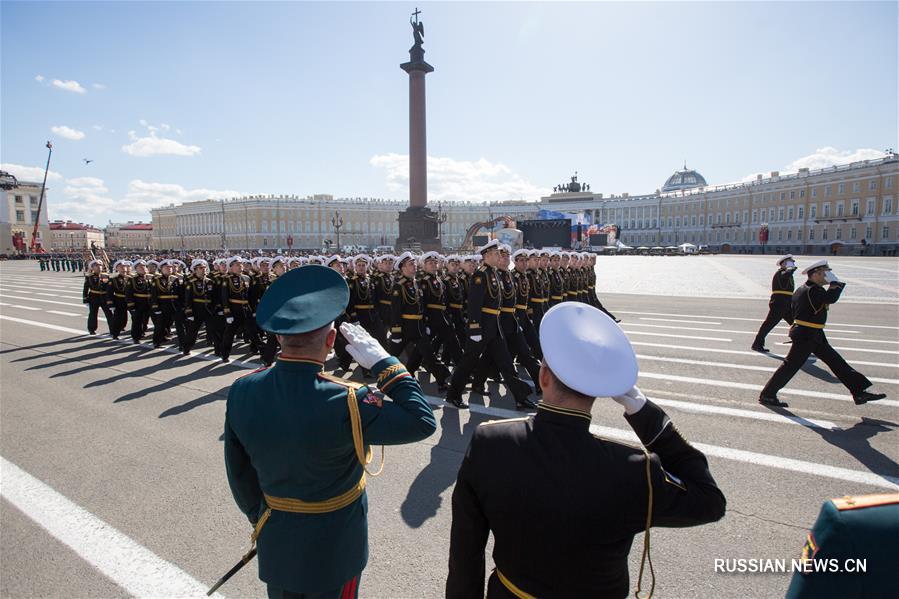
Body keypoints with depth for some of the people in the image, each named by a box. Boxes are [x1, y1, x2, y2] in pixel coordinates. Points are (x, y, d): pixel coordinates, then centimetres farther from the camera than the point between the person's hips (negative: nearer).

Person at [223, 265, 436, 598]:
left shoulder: (241, 392, -16)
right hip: (331, 547, -4)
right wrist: (384, 362, -22)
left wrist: (258, 517, 15)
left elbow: (239, 472, -2)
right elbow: (423, 422, -24)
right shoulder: (345, 403, -34)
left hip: (275, 542, 4)